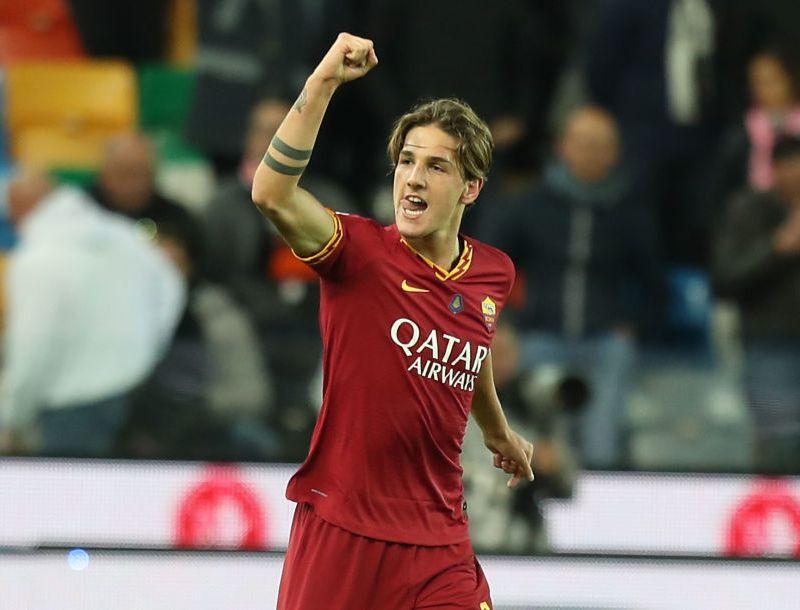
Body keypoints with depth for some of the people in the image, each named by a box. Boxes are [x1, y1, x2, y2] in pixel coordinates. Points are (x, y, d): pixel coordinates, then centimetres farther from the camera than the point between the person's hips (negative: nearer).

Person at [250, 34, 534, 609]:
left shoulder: (494, 273, 5)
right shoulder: (362, 251, -10)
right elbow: (273, 194, -29)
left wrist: (499, 433, 44)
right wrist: (323, 82, -34)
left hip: (438, 540, 4)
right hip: (340, 526, -4)